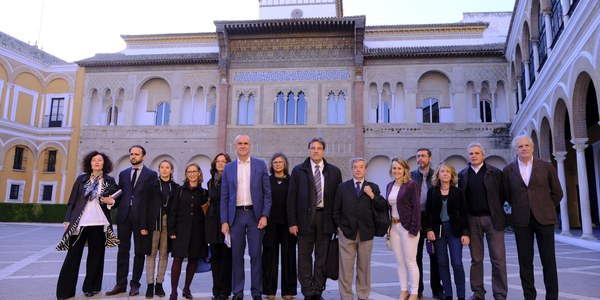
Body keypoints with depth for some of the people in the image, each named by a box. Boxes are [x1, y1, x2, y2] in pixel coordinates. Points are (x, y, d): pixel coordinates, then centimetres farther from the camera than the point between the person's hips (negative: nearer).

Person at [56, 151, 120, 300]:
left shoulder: (110, 181, 6)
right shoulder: (81, 179, 8)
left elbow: (116, 200, 14)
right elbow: (72, 200, 6)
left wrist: (111, 201, -9)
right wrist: (67, 220, 0)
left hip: (99, 223, 0)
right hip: (79, 222, 0)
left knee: (95, 256, 4)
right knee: (73, 255, 0)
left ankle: (90, 287, 15)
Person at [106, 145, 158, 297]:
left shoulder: (151, 174, 2)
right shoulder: (123, 174, 15)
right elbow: (120, 194, 13)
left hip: (141, 216, -3)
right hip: (124, 215, 3)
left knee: (139, 251, 4)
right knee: (122, 251, 7)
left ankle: (135, 284, 13)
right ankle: (121, 284, 14)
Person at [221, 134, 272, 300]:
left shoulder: (260, 165, 4)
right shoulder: (228, 168, 8)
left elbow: (267, 193, 2)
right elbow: (224, 197, 6)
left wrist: (264, 215, -7)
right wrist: (224, 221, 0)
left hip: (255, 215, -1)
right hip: (236, 216, 1)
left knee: (256, 254, 2)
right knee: (237, 255, 6)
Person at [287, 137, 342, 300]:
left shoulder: (334, 171, 7)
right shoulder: (298, 170, 4)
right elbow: (291, 198, 1)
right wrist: (292, 222, -5)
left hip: (325, 218, 1)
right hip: (305, 218, -1)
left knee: (322, 257, 7)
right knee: (304, 256, 5)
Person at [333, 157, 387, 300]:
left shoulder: (373, 187, 7)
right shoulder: (342, 187, 6)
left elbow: (383, 208, 1)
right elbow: (336, 210, 8)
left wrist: (372, 196, -11)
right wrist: (338, 226, 1)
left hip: (366, 233, 1)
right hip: (346, 232, -1)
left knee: (364, 267, 10)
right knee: (346, 267, 0)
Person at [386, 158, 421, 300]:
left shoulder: (411, 185, -8)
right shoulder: (390, 186, 11)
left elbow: (416, 207, -12)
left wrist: (414, 228, -18)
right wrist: (388, 226, 7)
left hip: (407, 227, -6)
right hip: (394, 226, 6)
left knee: (410, 261, 0)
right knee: (400, 261, 11)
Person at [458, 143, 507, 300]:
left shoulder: (496, 173, 0)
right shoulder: (462, 175, 6)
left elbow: (502, 195, 2)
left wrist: (496, 212, 0)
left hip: (492, 219, -2)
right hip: (472, 220, 2)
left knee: (498, 259, 0)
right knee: (476, 259, 9)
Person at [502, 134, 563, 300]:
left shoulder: (546, 167, 3)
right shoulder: (508, 170, 4)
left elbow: (557, 193, 9)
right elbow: (507, 195, 11)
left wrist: (546, 210, 8)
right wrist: (519, 209, 8)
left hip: (544, 218, 0)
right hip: (521, 220, 1)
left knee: (548, 260, 4)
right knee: (525, 260, 5)